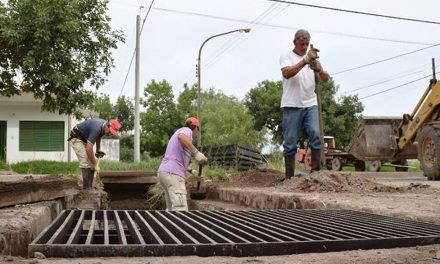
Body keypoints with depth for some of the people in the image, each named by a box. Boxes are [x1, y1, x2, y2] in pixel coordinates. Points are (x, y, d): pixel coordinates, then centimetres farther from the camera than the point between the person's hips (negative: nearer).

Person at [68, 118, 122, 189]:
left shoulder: (104, 126, -8)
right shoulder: (96, 129, -35)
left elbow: (98, 137, 16)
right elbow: (88, 149, -35)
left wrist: (98, 150, 8)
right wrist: (95, 165, -27)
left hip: (84, 139, 9)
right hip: (76, 138, -9)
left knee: (91, 161, 2)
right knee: (85, 162, -18)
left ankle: (90, 186, 5)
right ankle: (86, 188, -17)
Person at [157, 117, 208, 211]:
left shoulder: (180, 132, 29)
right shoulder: (187, 130, 1)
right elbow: (181, 137, -28)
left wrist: (191, 171, 49)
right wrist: (196, 153, -31)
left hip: (165, 173, 10)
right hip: (173, 174, -10)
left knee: (172, 209, 17)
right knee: (180, 211, -18)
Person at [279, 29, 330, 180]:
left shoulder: (312, 58, 16)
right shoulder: (286, 57, 2)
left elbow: (326, 78, 7)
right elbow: (286, 73, -20)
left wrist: (319, 69, -17)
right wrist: (305, 60, -30)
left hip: (310, 105, 4)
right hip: (291, 106, -4)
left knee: (315, 134, -12)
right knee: (290, 141, -1)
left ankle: (316, 170, -5)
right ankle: (289, 176, 6)